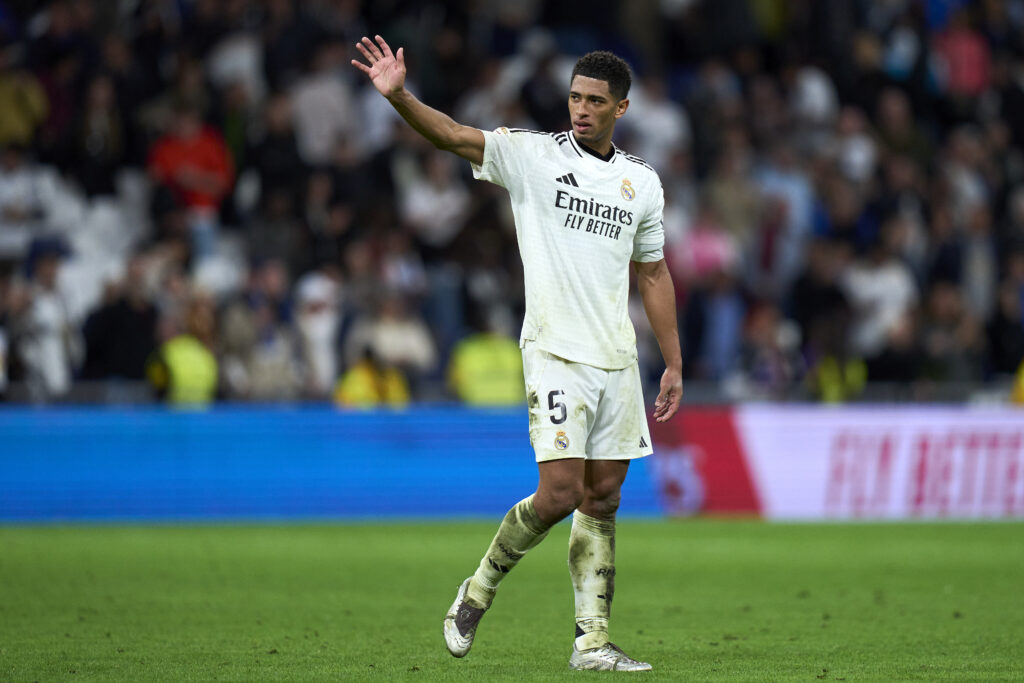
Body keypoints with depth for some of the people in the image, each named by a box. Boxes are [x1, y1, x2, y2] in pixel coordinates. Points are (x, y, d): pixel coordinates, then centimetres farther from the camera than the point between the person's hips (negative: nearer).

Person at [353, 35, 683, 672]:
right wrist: (398, 95, -32)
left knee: (603, 499, 5)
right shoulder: (533, 154, -2)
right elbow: (453, 136, -15)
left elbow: (654, 273, 18)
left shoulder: (642, 182, 10)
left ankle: (592, 641, 10)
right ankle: (478, 590, 9)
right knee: (559, 493, -14)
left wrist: (674, 364, 15)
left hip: (617, 358, 5)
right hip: (555, 352, -4)